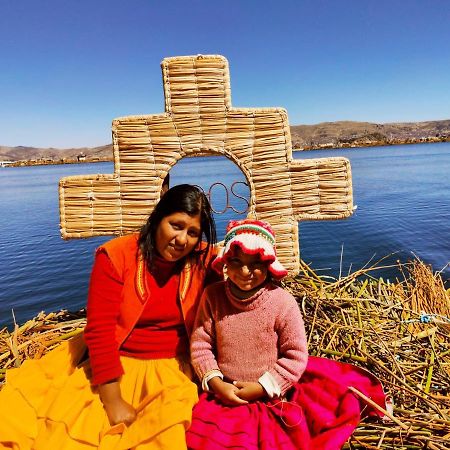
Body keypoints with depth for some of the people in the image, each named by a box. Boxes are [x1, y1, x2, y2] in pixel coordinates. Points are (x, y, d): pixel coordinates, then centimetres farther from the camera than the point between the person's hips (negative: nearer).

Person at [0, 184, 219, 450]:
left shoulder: (205, 260, -6)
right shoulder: (116, 256, -10)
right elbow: (99, 330, -13)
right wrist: (113, 402, -15)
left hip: (172, 369, 1)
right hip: (114, 361, 0)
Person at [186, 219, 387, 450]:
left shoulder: (283, 302, -17)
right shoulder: (213, 295, -10)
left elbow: (296, 356, -11)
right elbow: (200, 344, -4)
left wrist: (261, 387, -12)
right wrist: (216, 383, -13)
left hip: (271, 398, -1)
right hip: (223, 396, 2)